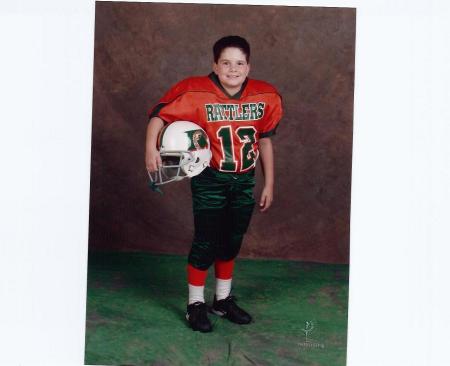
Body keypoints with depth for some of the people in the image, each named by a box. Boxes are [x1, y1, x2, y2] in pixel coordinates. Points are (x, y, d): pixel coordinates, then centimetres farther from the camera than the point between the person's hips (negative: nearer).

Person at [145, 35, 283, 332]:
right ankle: (196, 304, 17)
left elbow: (265, 140, 4)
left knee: (232, 241, 15)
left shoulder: (266, 97, -6)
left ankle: (224, 300, 32)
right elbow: (160, 114, -12)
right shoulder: (197, 93, -18)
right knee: (206, 242, -1)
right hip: (210, 180, -4)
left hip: (244, 181, 4)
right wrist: (151, 148, -28)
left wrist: (269, 185, 8)